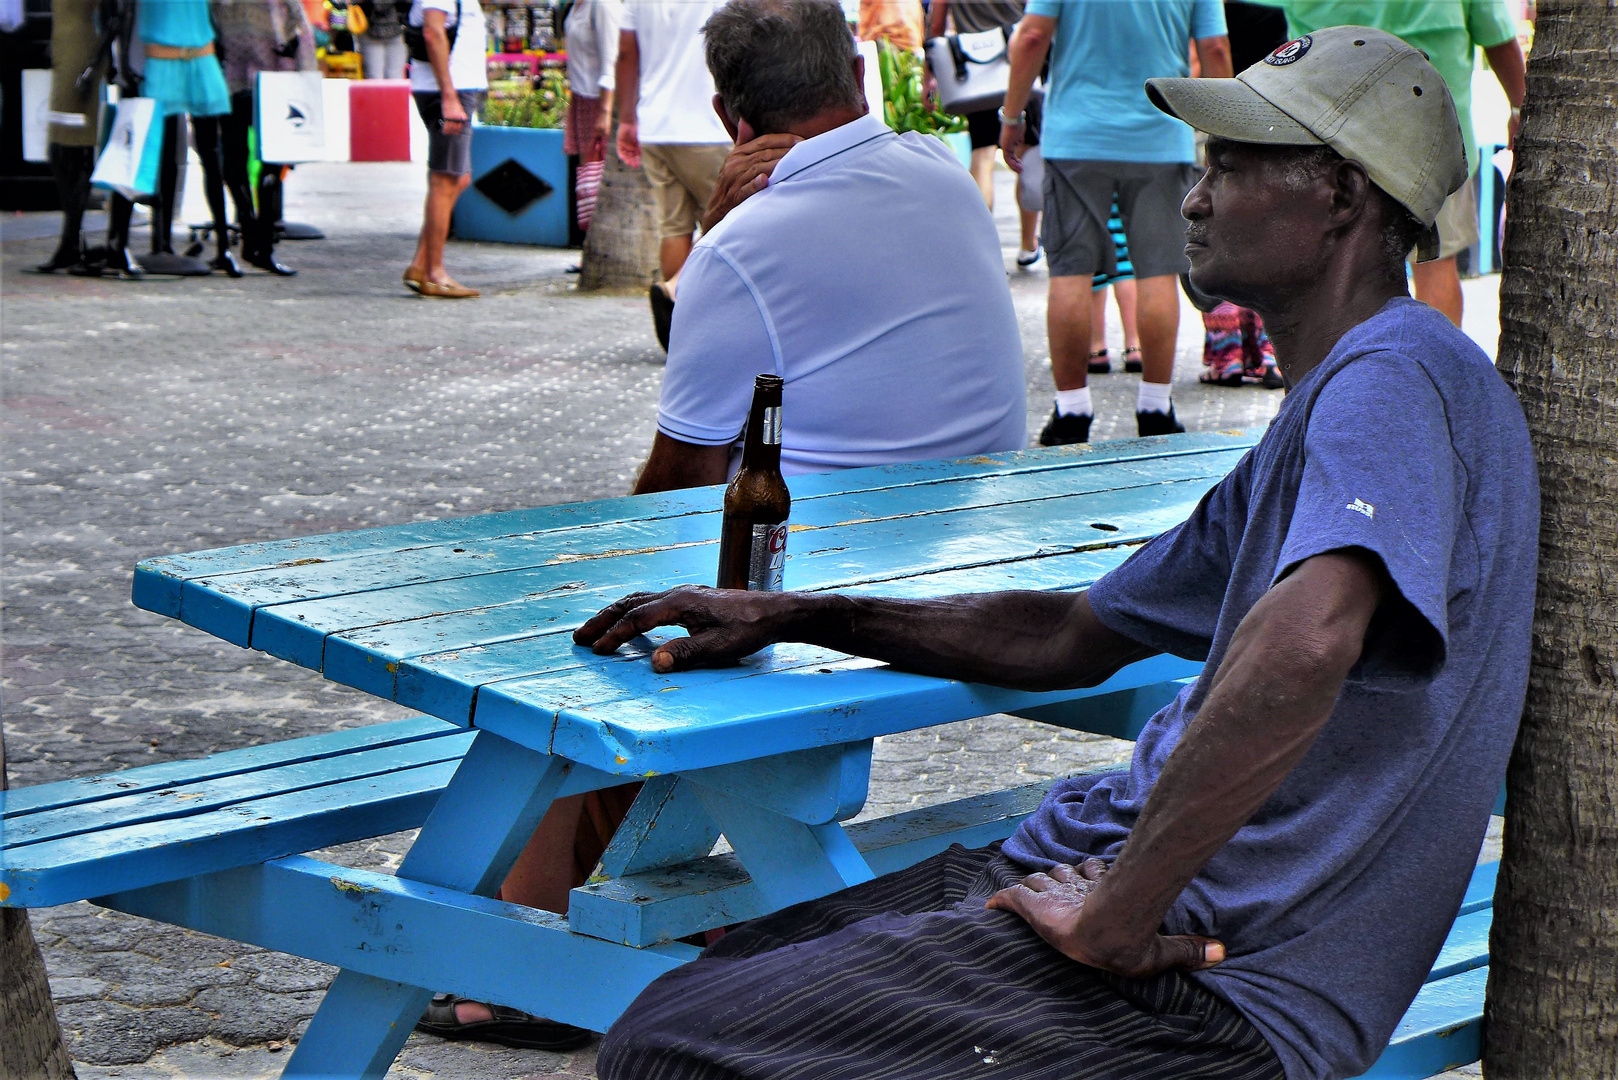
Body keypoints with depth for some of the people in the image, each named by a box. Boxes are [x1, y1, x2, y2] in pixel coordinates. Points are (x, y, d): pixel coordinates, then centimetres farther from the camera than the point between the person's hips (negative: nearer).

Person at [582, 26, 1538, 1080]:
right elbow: (1074, 636, 27)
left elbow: (1304, 645, -34)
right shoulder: (1322, 409, 21)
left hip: (1223, 980, -10)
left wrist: (1115, 917, -26)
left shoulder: (1399, 375, -14)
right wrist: (793, 618, 19)